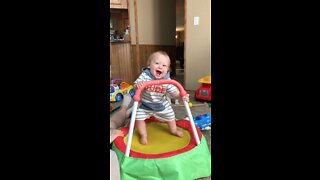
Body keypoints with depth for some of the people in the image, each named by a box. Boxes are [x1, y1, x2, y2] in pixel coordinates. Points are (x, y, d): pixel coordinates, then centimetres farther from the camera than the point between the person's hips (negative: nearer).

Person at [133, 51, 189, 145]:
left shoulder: (167, 80, -20)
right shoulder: (144, 75, -24)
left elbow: (173, 92, -19)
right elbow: (135, 85, -26)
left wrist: (181, 96, -38)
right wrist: (137, 85, -50)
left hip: (162, 105, 2)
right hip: (144, 105, -1)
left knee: (170, 116, 15)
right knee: (139, 118, -8)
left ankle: (174, 130, 47)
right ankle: (143, 135, 20)